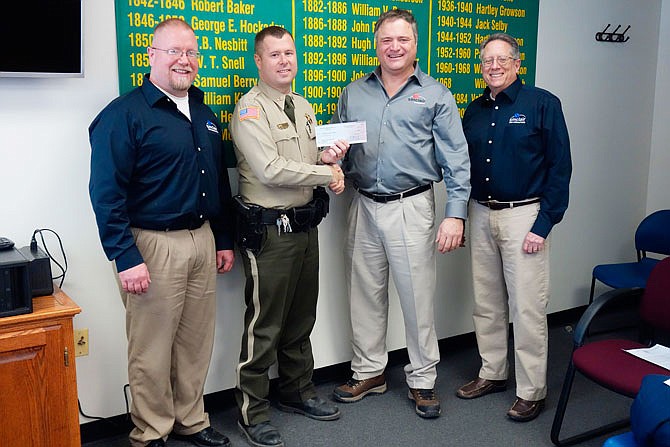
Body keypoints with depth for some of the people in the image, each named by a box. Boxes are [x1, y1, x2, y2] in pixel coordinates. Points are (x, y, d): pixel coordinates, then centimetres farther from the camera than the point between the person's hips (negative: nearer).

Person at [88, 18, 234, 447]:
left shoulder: (205, 115, 13)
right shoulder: (124, 114, -9)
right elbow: (106, 192, -14)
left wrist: (225, 240, 16)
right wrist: (126, 258, -18)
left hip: (202, 240, 7)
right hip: (152, 244, -6)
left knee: (197, 342, 15)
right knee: (152, 350, 3)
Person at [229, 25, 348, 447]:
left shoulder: (304, 107, 14)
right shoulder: (250, 109, -12)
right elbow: (270, 170, -22)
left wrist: (328, 157, -5)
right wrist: (328, 174, -14)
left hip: (306, 225, 8)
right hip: (269, 231, -8)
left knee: (301, 318, 19)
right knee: (265, 325, 1)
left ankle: (298, 392, 36)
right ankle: (253, 412, 16)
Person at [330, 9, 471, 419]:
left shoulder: (436, 95, 2)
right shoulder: (353, 93, 12)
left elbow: (456, 160, -2)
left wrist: (456, 214, -11)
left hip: (411, 207, -3)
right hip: (364, 206, 4)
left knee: (418, 296, 2)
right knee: (365, 294, 11)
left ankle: (422, 379, 19)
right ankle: (369, 372, 27)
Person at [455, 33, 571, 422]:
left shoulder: (542, 104, -4)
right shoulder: (475, 111, 12)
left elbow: (559, 167, -8)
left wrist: (544, 224, -13)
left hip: (524, 215, -5)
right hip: (481, 215, 6)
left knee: (527, 307, -2)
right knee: (486, 303, 13)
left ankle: (532, 391, 11)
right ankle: (493, 373, 28)